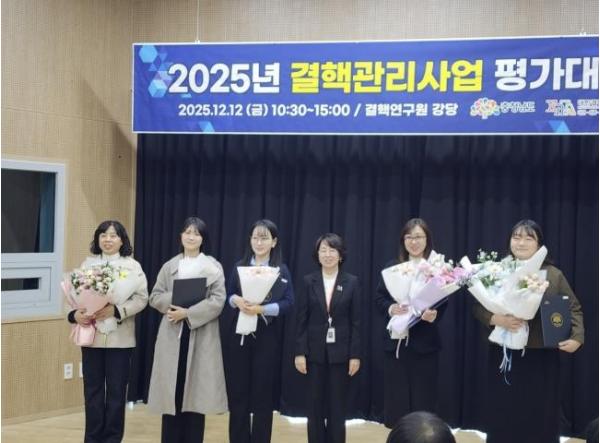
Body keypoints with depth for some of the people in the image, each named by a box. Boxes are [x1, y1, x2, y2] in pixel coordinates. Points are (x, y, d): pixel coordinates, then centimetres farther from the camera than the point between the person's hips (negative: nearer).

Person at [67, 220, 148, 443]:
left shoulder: (132, 266, 3)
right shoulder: (88, 264, 7)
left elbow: (141, 298, -5)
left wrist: (116, 311, -19)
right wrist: (75, 314, -17)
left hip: (119, 336, -1)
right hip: (91, 334, 1)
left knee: (116, 389, 3)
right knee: (92, 388, 6)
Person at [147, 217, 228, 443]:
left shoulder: (213, 266, 3)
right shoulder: (169, 266, 12)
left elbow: (218, 301, -6)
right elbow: (155, 297, 8)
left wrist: (188, 313, -15)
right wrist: (173, 301, -13)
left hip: (201, 337, -2)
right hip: (172, 335, 2)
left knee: (196, 389, -1)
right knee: (172, 390, 3)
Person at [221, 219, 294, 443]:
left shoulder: (281, 270, 2)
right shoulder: (239, 267, 9)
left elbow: (288, 303, -6)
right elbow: (227, 296, 9)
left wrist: (261, 309, -19)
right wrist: (236, 300, -13)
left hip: (267, 338, -2)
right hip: (238, 336, 2)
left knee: (263, 394, 2)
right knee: (237, 392, 3)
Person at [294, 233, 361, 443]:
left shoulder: (351, 282, 0)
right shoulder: (309, 281, 1)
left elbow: (355, 322, 0)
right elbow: (301, 320, 1)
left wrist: (355, 355, -5)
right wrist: (299, 353, -5)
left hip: (340, 352, -1)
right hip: (315, 351, 1)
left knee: (337, 406, 4)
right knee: (315, 406, 6)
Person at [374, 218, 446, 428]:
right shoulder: (392, 267, 8)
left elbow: (444, 304, -5)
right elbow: (379, 297, 4)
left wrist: (434, 314, -27)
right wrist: (390, 308, -17)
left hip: (424, 342, -2)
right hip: (395, 341, 2)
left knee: (422, 400, 1)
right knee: (395, 399, 4)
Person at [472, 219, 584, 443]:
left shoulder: (553, 275, 3)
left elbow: (574, 309, 6)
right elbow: (478, 306, 2)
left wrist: (577, 338, -10)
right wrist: (495, 319, -18)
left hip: (542, 358, 0)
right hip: (504, 356, 0)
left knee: (540, 417, 3)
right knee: (503, 416, 1)